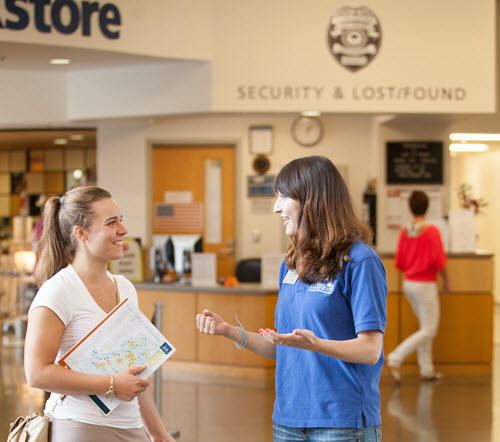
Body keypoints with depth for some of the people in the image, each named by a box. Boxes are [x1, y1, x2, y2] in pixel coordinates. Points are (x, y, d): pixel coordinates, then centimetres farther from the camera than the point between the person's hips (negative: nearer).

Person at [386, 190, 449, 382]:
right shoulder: (431, 231, -16)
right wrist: (446, 280, -1)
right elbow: (439, 260, -16)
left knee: (425, 327, 17)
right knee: (429, 331, 0)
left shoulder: (404, 231, 0)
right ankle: (396, 359, -11)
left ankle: (426, 370, 18)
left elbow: (399, 262, 5)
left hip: (408, 283, 7)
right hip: (426, 285, -7)